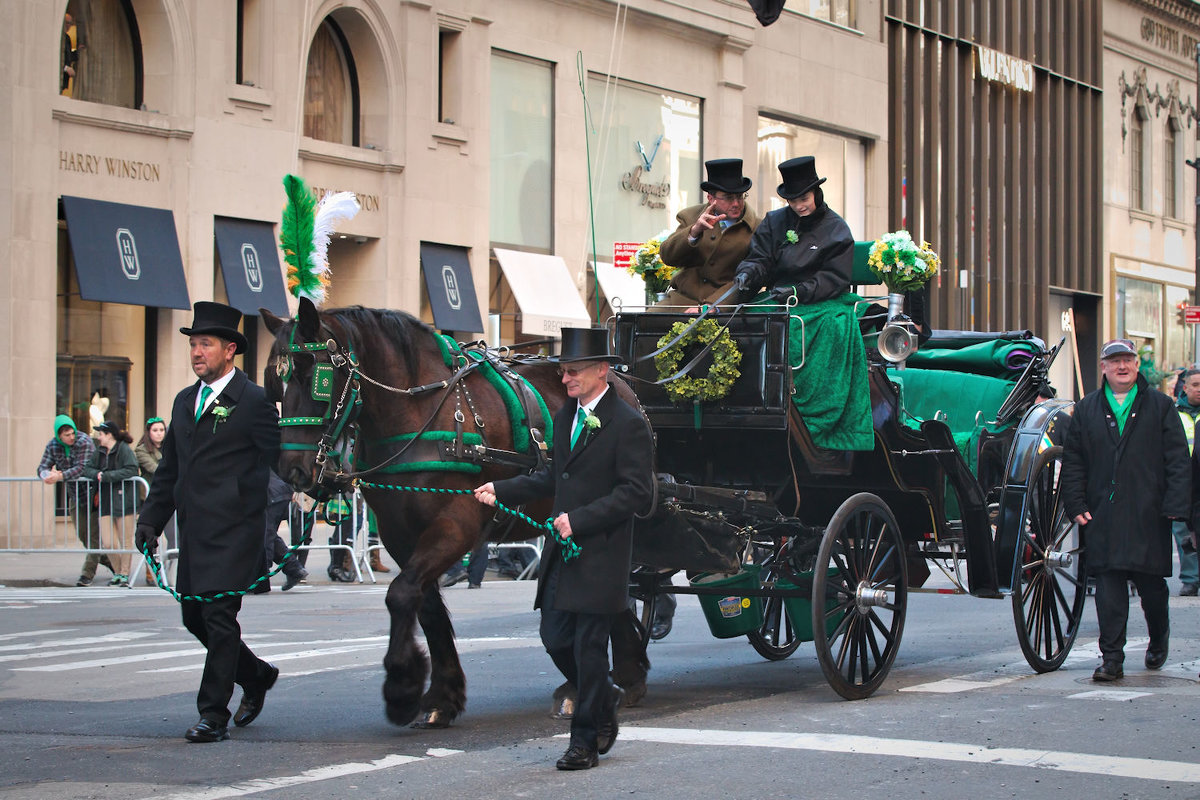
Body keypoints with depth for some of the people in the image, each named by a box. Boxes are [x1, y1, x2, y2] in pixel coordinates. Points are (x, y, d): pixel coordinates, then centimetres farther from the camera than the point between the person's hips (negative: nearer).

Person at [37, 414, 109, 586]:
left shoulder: (84, 442, -18)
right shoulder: (53, 446, 0)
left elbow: (82, 468, -27)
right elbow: (42, 468, -2)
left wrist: (60, 476, -37)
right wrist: (49, 475, -27)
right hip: (74, 495, 6)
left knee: (93, 533, -8)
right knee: (82, 534, 7)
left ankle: (88, 573, -7)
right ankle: (108, 561, 23)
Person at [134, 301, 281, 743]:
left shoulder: (253, 401, -6)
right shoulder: (185, 401, 16)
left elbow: (282, 462, -8)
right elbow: (169, 468, 20)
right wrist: (151, 519, 11)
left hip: (234, 529, -8)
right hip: (193, 529, 8)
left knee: (219, 615, -9)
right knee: (194, 616, 12)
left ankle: (213, 714, -3)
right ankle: (256, 676, 32)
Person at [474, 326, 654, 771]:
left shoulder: (627, 424, -12)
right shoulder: (565, 417, 13)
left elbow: (636, 492, -16)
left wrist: (581, 518, -21)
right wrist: (501, 490, 12)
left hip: (600, 554, -8)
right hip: (563, 550, 8)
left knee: (588, 647, -2)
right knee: (555, 638, 9)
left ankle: (585, 742, 8)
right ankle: (604, 699, 33)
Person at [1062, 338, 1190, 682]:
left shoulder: (1160, 406, 7)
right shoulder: (1086, 409, 12)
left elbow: (1178, 460, 2)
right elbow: (1072, 461, 11)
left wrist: (1176, 505, -8)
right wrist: (1076, 505, 1)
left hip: (1148, 514, -1)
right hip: (1102, 515, 1)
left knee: (1151, 583, 7)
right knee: (1109, 586, -5)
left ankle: (1158, 640, 33)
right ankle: (1111, 659, -4)